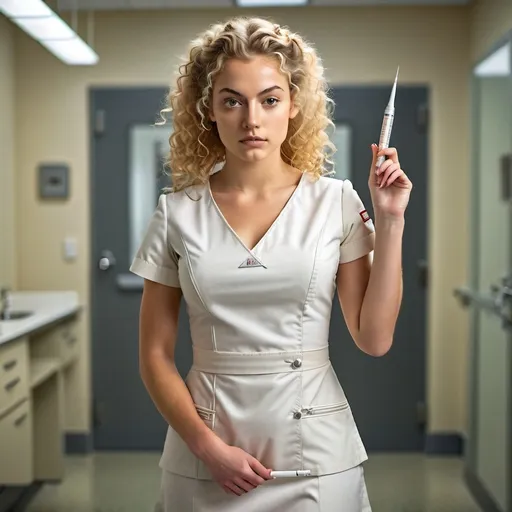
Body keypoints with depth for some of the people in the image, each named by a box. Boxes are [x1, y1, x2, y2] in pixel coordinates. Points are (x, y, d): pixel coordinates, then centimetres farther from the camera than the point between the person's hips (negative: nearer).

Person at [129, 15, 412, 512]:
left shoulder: (335, 202, -3)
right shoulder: (177, 212, -3)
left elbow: (374, 338, -6)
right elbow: (155, 355, 0)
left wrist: (390, 222, -10)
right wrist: (208, 446, -10)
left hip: (318, 456, 0)